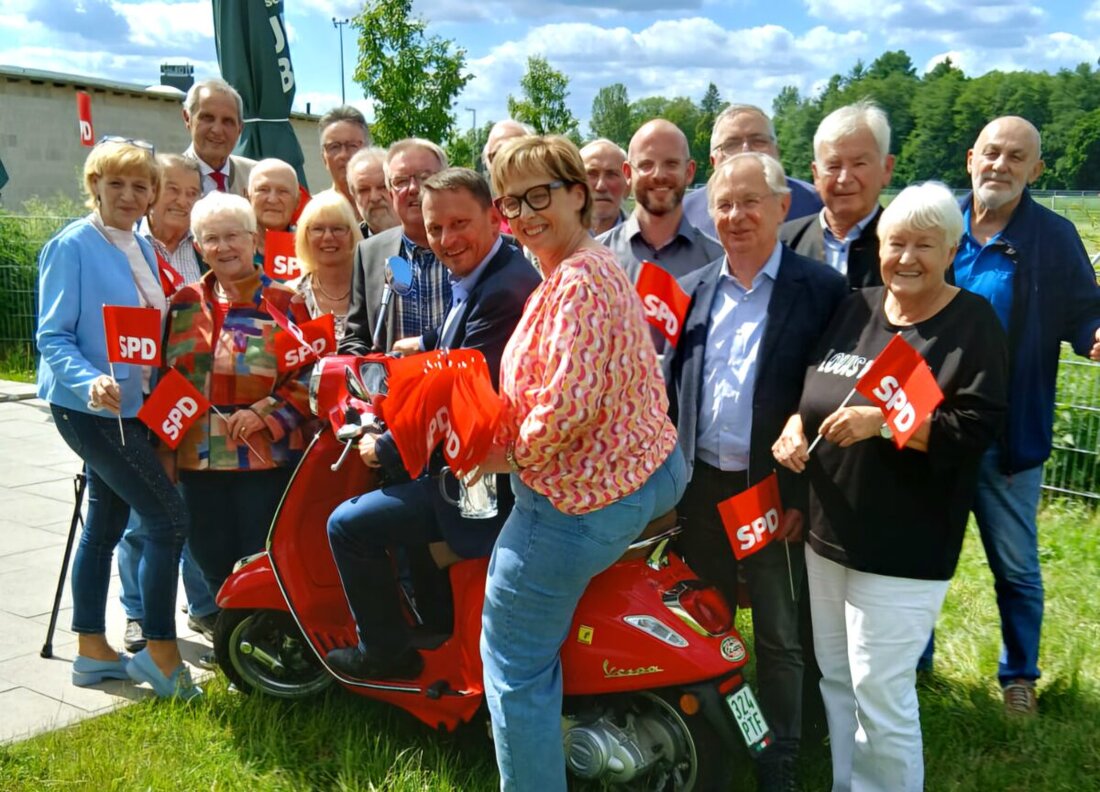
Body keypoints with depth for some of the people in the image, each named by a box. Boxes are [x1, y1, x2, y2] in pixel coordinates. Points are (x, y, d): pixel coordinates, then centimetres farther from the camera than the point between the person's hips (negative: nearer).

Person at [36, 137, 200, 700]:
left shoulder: (142, 247, 10)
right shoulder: (72, 246, -12)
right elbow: (52, 337, -15)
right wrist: (92, 384, -31)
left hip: (132, 406, 8)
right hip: (88, 407, -8)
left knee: (106, 524, 14)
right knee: (168, 516, -12)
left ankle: (92, 652, 25)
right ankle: (160, 652, 1)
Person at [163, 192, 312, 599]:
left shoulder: (284, 303, -4)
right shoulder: (185, 302, 9)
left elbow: (309, 374, -7)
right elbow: (166, 374, 15)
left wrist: (264, 413, -18)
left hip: (266, 458, -4)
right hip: (198, 458, 5)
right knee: (213, 560, 13)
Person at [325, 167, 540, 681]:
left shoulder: (503, 293, -26)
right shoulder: (482, 277, 7)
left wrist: (383, 451, -15)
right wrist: (428, 345, 13)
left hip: (487, 483, -11)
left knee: (349, 524, -6)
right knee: (400, 488, 33)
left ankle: (386, 652, 13)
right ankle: (438, 625, 41)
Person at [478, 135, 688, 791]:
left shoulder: (578, 279, -20)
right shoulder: (597, 266, 13)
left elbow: (572, 401, -28)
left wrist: (512, 454, -12)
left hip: (580, 496, -11)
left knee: (515, 659, 1)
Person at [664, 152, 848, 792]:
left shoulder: (821, 290, -8)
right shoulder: (692, 291, 7)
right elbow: (670, 390, 9)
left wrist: (804, 495, -13)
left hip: (776, 492, -4)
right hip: (702, 486, 4)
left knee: (779, 639, 9)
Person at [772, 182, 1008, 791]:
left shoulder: (973, 324, -8)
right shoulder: (852, 309, 9)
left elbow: (976, 429, -17)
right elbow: (807, 390, 16)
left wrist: (883, 422, -25)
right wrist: (795, 423, -5)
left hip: (904, 552, -6)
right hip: (826, 535, 7)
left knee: (880, 697, -3)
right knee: (835, 681, 18)